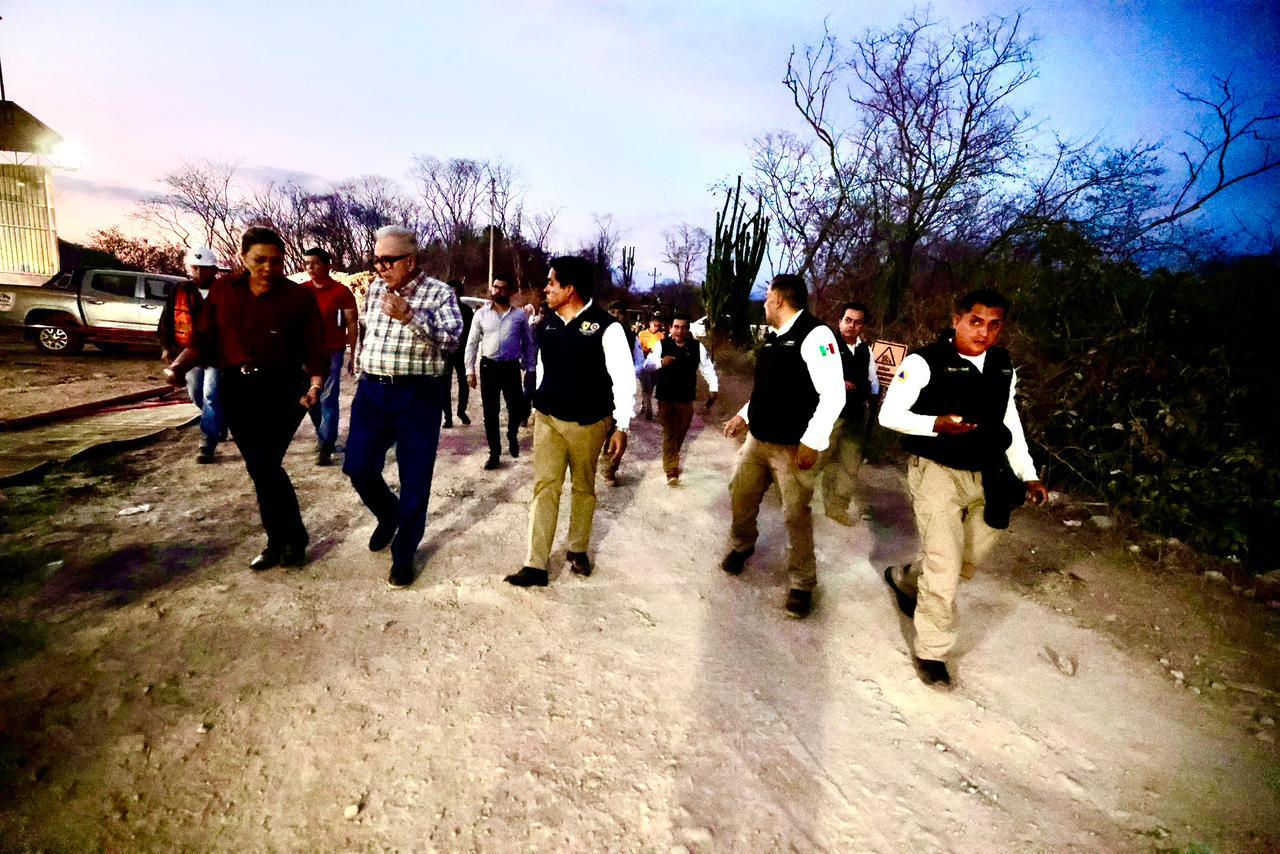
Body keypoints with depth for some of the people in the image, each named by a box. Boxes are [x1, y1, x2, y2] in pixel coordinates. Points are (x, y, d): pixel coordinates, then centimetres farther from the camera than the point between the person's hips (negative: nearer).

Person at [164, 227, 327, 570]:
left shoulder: (299, 296, -4)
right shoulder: (223, 290, 5)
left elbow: (315, 350, -6)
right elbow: (204, 339, 7)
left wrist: (316, 384, -24)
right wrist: (178, 366, -12)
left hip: (282, 389, -4)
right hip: (236, 390, 4)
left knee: (264, 465, -13)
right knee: (259, 469, 10)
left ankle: (292, 538, 8)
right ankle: (281, 541, 25)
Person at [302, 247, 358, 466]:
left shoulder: (341, 291, -4)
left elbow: (352, 324, -3)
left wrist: (352, 354, -7)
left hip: (332, 352, -5)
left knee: (328, 400, -6)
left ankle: (325, 448, -3)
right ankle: (323, 435, 32)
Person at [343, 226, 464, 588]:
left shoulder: (439, 293, -6)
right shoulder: (375, 289, 11)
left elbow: (452, 340, -17)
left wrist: (410, 317, -27)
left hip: (417, 396, -5)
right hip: (372, 391, 5)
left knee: (414, 479, 2)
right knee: (358, 466, 5)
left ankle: (404, 554, 18)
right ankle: (389, 515, 36)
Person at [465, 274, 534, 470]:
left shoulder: (520, 315, 3)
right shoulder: (481, 314, 3)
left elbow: (528, 344, 8)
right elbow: (472, 344, 5)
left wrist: (530, 369, 3)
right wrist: (470, 370, -1)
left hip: (512, 367, 0)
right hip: (488, 366, 0)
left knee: (517, 409, 1)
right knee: (491, 413, 4)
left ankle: (512, 435, 34)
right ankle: (494, 452, 16)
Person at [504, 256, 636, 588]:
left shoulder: (605, 326, -13)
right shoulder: (547, 323, 4)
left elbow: (624, 379, -12)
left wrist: (621, 427, -14)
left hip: (588, 423, -3)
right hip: (547, 419, 4)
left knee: (583, 487, 12)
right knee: (545, 485, -1)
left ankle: (578, 550, 32)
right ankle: (535, 565, 3)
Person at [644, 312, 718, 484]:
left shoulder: (697, 347, -2)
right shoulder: (661, 345, -8)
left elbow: (707, 367, 3)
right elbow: (648, 363, -18)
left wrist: (713, 389, -8)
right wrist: (660, 362, -40)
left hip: (686, 399, 3)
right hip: (665, 398, -3)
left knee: (680, 434, 19)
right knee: (669, 434, -2)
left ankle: (672, 461, 43)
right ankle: (672, 472, 1)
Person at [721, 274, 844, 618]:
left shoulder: (814, 334, -15)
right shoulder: (772, 336, 11)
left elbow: (833, 394, -20)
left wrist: (811, 443, -21)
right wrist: (744, 415, 22)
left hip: (792, 447, -8)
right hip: (757, 438, 8)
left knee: (796, 515, 0)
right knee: (741, 495, 16)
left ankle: (802, 583, 19)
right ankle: (741, 546, 44)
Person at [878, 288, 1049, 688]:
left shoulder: (1003, 366, 6)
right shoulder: (925, 362, -13)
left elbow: (1009, 421, 15)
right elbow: (889, 415, -13)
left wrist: (1027, 475, 12)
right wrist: (937, 424, -28)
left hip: (985, 477, 7)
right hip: (936, 472, -7)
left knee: (970, 560, 19)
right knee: (944, 567, -3)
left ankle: (905, 578, 46)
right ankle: (931, 652, 16)